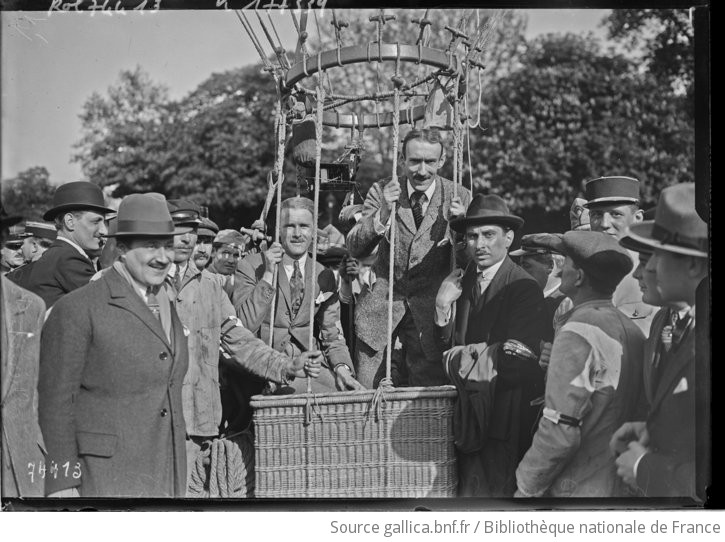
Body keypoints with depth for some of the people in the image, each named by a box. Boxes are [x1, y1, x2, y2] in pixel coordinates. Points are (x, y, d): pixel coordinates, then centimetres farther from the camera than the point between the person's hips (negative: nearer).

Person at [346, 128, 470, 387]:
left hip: (429, 308, 0)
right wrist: (383, 213, -23)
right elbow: (354, 249, -9)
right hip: (380, 302, 0)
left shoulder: (458, 197, -3)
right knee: (363, 391, 3)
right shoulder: (381, 191, -2)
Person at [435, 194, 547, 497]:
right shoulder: (462, 283, 7)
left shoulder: (524, 287, -13)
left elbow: (515, 363, -18)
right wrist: (443, 309, -8)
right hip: (471, 417, 6)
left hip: (508, 420, -6)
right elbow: (448, 349, 8)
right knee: (468, 487, 11)